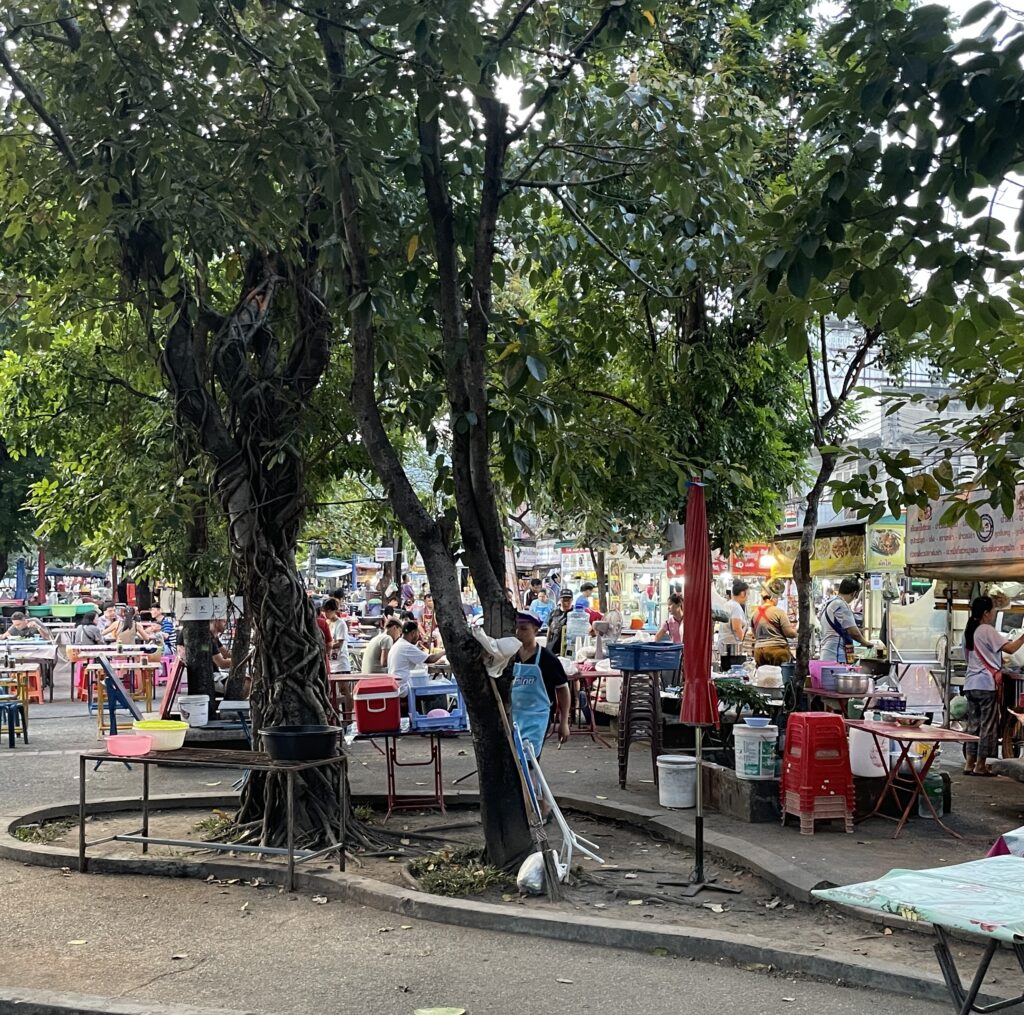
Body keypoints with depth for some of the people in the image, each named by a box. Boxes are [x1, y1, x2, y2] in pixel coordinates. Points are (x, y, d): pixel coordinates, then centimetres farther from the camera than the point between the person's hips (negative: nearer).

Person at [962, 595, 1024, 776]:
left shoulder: (969, 631, 15)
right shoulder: (987, 631, -10)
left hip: (970, 685, 8)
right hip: (987, 684, -8)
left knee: (973, 725, 10)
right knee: (988, 725, -1)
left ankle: (970, 764, 10)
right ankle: (980, 766, 0)